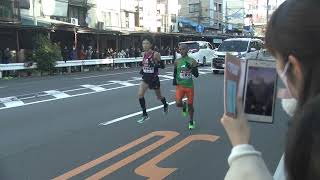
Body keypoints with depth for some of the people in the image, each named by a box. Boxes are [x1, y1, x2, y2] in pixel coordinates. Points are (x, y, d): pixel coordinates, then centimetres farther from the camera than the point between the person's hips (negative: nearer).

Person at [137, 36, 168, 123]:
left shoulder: (155, 54, -16)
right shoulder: (144, 54, 2)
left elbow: (163, 66, -12)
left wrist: (156, 65, -30)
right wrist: (142, 69, 5)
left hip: (154, 78, -5)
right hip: (145, 78, 5)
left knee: (159, 97, 14)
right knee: (140, 94, -13)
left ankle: (165, 105, 49)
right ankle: (145, 115, 0)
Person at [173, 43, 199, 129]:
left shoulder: (192, 61, -6)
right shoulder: (177, 61, 0)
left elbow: (196, 75, -6)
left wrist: (191, 68, -23)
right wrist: (174, 79, -5)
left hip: (189, 86, -1)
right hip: (180, 86, 1)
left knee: (190, 105, 8)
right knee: (178, 104, -16)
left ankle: (191, 121, 32)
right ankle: (184, 106, 23)